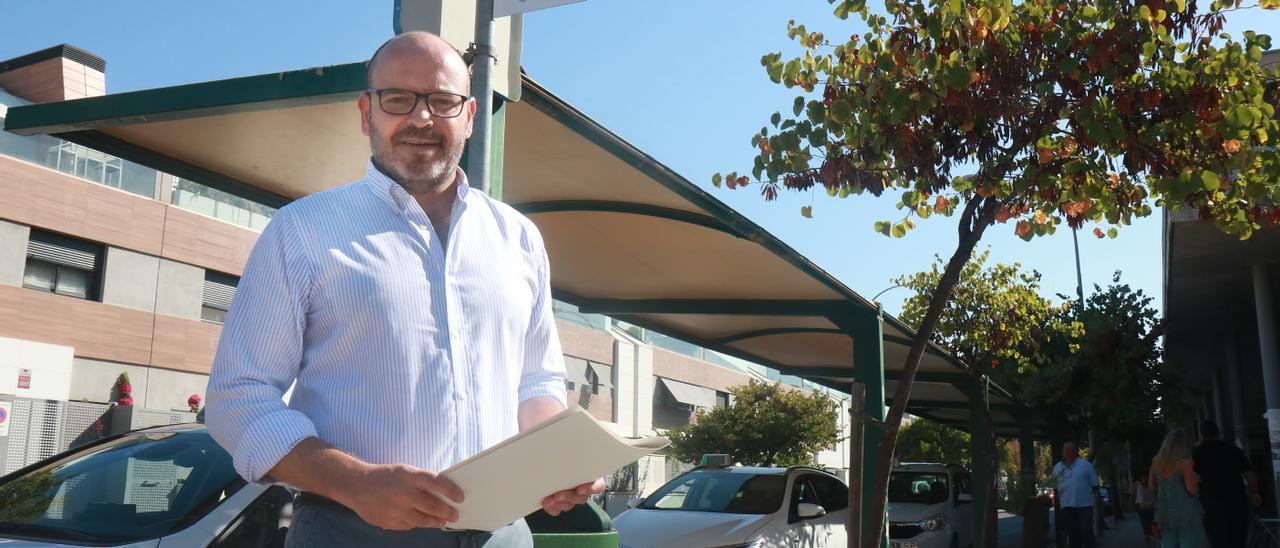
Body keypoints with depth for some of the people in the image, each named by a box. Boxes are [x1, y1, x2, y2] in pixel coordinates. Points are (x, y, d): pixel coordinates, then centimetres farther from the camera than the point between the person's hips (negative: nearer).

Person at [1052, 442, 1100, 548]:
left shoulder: (1086, 465, 0)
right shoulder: (1057, 467, 9)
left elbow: (1094, 485, 4)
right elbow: (1055, 487, 17)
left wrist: (1085, 494, -1)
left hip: (1084, 504, -3)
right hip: (1067, 506, 3)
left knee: (1087, 532, -5)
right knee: (1072, 533, 7)